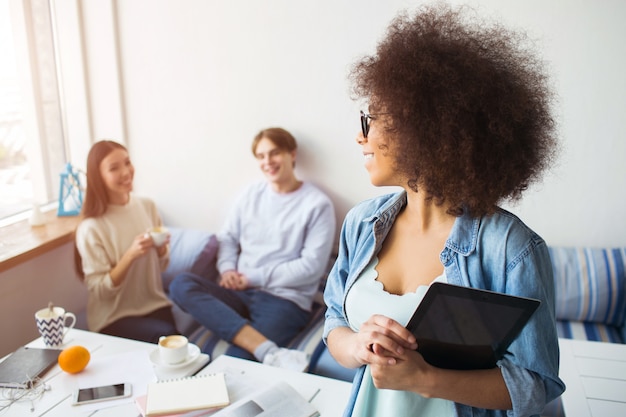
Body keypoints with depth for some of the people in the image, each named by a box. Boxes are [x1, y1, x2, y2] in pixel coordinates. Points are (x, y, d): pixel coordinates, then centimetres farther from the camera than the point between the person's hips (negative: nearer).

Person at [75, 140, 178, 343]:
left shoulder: (147, 206, 0)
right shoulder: (91, 228, -13)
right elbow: (99, 290, -13)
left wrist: (161, 248, -12)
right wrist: (130, 255, -25)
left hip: (155, 305, 4)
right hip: (114, 317, -3)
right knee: (165, 336, -27)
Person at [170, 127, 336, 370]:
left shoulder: (317, 204, -4)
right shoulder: (251, 194, 13)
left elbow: (312, 265, -10)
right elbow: (227, 237, 17)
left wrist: (255, 277, -10)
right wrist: (227, 269, -5)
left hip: (285, 300, -7)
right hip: (241, 293, 7)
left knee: (236, 361, -35)